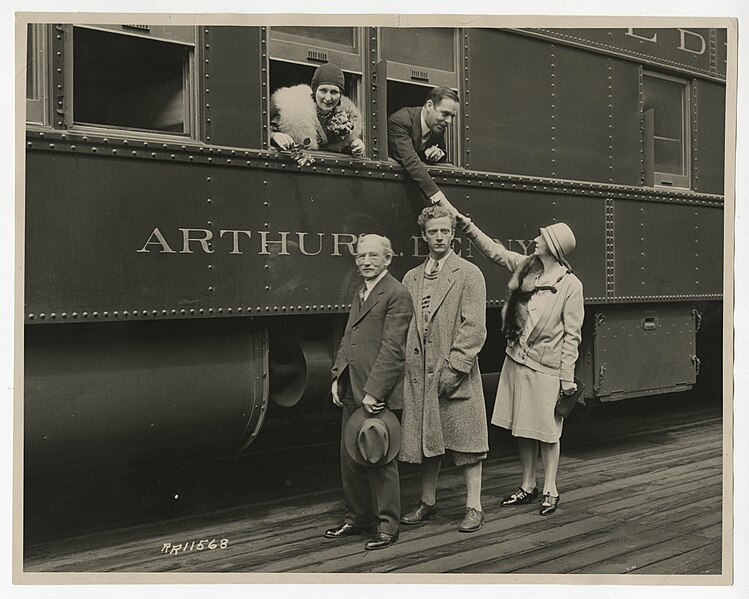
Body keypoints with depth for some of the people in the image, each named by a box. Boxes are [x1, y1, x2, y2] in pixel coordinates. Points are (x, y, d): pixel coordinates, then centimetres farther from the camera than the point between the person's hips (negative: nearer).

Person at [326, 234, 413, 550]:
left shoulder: (397, 294, -11)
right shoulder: (359, 295, 18)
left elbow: (391, 347, -17)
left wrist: (373, 391, -20)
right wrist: (337, 377, 9)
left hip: (379, 392, -9)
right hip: (352, 392, 9)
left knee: (380, 459, 0)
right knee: (350, 457, 14)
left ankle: (387, 526, 12)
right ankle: (357, 518, 27)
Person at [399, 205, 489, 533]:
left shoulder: (469, 274, -2)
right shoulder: (411, 278, 12)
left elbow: (474, 328, -9)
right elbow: (403, 327, 11)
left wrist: (454, 368, -15)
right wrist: (406, 366, 0)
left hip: (455, 374, -4)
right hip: (418, 374, 5)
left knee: (465, 440, 2)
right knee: (423, 439, 12)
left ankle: (473, 506, 11)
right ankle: (427, 502, 25)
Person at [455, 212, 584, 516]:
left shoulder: (570, 284, -11)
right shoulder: (526, 267, 5)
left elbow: (572, 334, -10)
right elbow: (494, 250, 14)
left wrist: (567, 377, -12)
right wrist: (466, 224, 7)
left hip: (546, 367, -6)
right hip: (517, 361, 6)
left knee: (547, 432, 4)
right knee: (523, 429, 13)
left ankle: (550, 491, 17)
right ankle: (528, 486, 26)